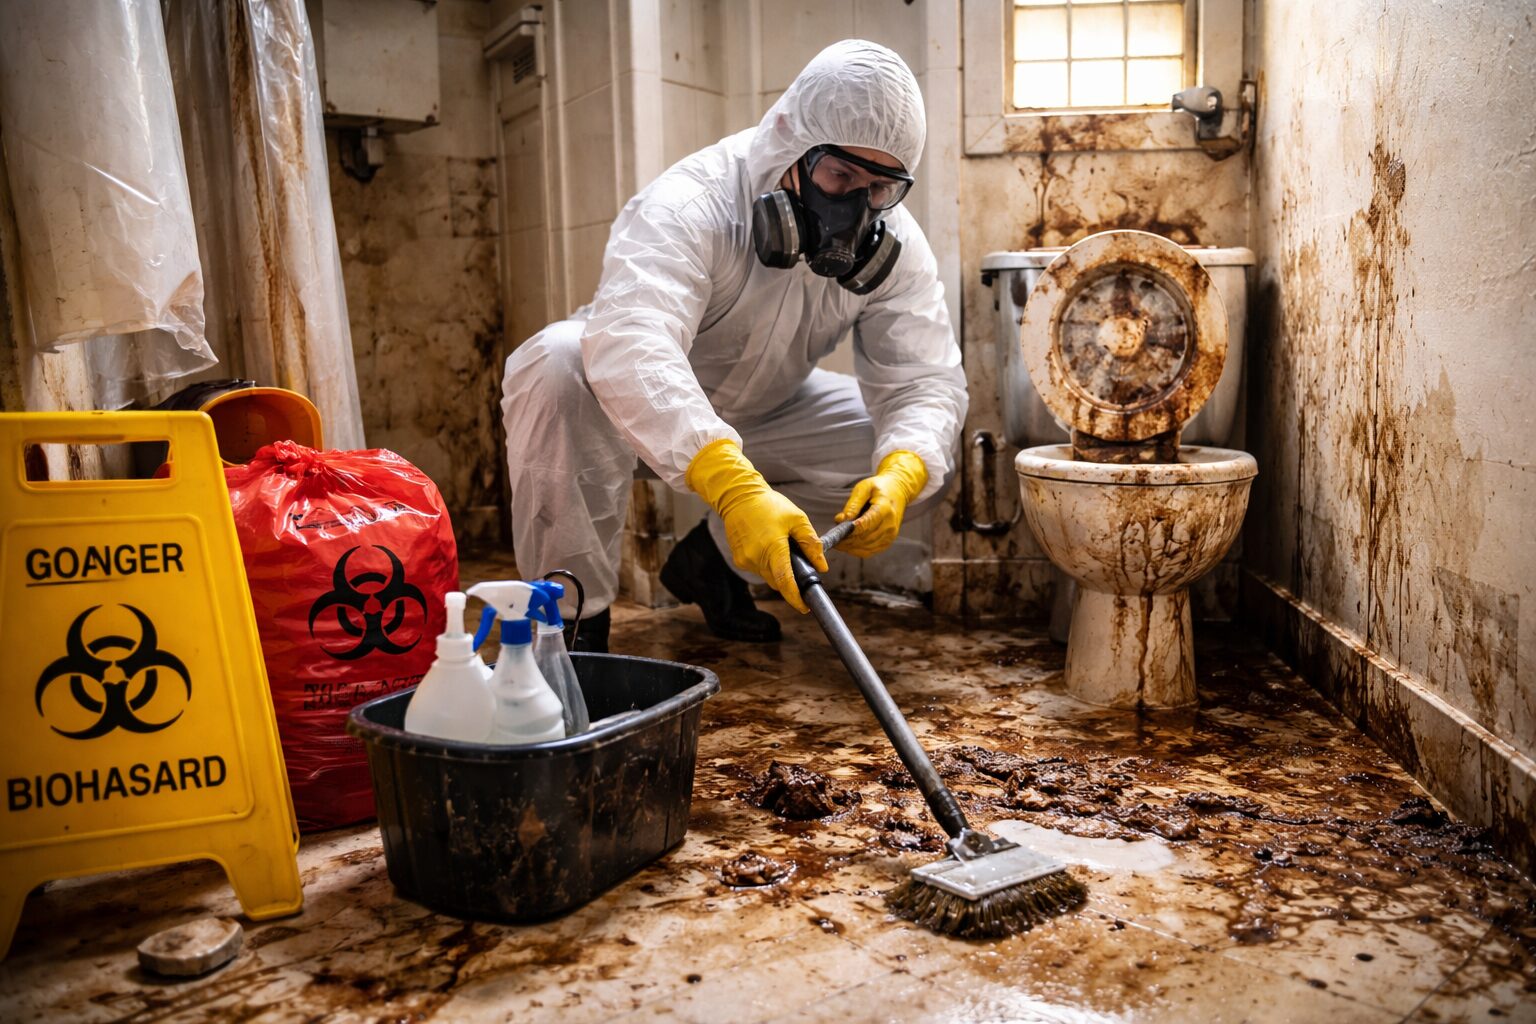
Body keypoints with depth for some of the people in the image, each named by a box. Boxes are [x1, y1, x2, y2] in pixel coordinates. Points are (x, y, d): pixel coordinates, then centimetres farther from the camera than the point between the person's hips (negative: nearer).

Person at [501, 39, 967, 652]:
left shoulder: (895, 245, -15)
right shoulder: (688, 207, -33)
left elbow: (925, 380, -18)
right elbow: (632, 350, -50)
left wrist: (899, 476, -41)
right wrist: (738, 488, -65)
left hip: (764, 414, 5)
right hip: (646, 414, -5)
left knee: (921, 464, -13)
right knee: (557, 364, -38)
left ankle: (713, 559, 5)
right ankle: (575, 616, -20)